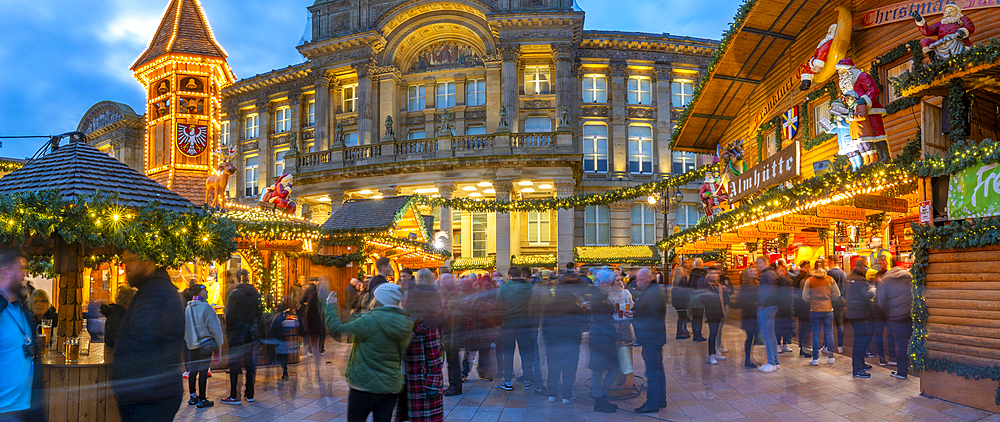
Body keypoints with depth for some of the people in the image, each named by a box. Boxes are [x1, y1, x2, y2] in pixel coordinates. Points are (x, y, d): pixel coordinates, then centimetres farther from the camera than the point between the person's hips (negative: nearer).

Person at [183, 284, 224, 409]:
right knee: (203, 370, -2)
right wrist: (219, 342, -3)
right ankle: (202, 399, 1)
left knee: (193, 370, 14)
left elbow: (184, 328, 13)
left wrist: (187, 341, 21)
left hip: (191, 345, 7)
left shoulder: (187, 308, 7)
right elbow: (214, 327, -12)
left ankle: (193, 397, 23)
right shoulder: (206, 307, -13)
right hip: (205, 344, -7)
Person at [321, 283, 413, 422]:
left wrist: (330, 305, 4)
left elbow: (336, 328, -12)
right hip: (391, 387, 6)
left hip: (365, 385, -6)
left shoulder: (370, 321, -19)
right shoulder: (406, 323, 2)